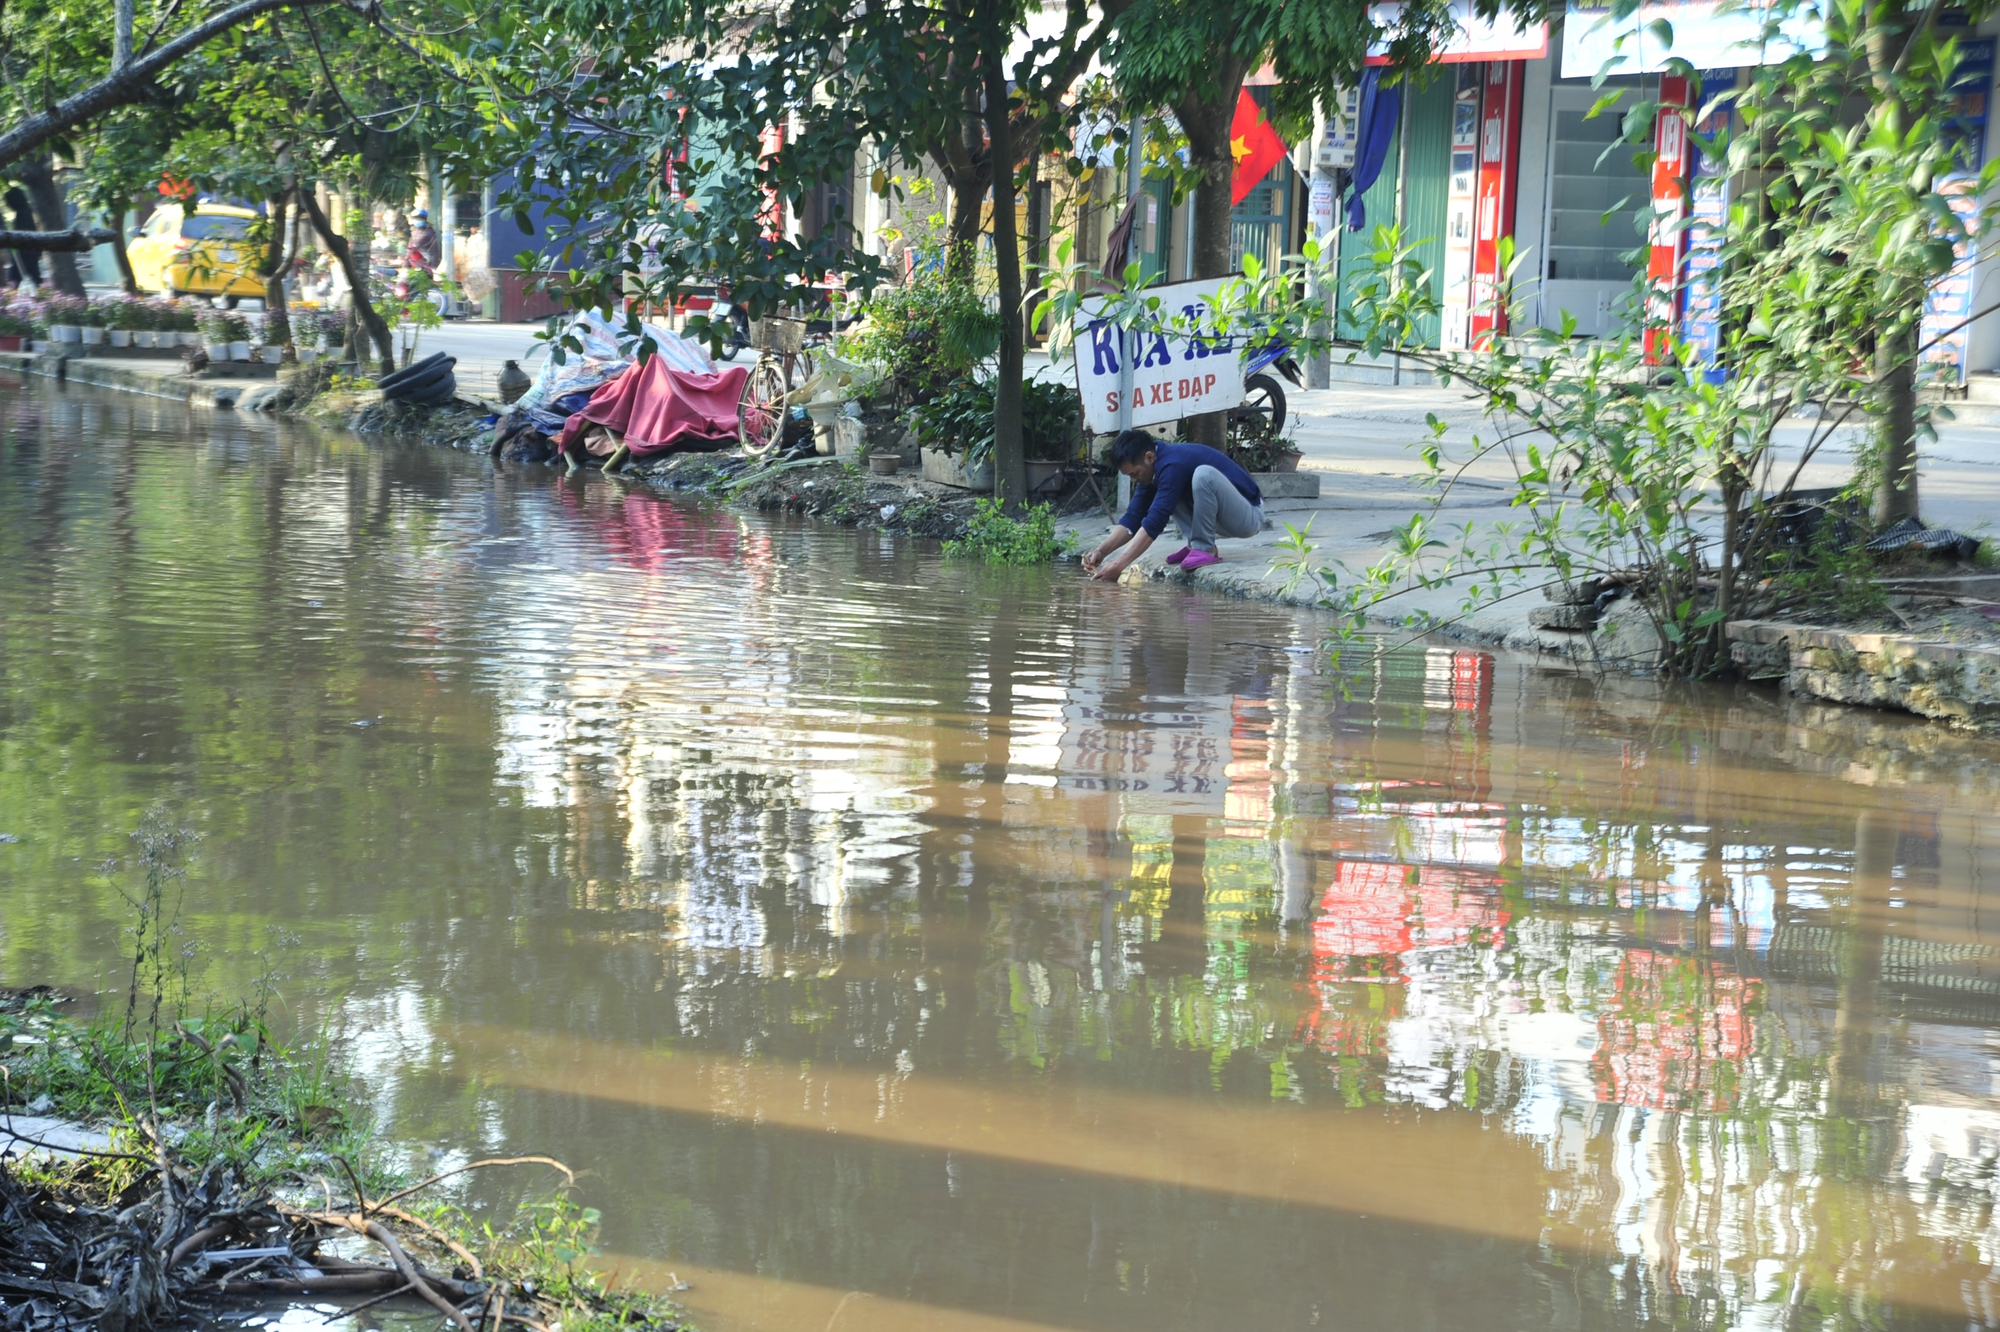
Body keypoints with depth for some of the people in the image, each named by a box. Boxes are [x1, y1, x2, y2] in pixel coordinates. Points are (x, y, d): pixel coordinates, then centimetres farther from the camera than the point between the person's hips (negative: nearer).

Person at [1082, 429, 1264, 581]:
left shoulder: (1172, 465, -26)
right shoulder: (1152, 468, 1)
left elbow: (1154, 522, -30)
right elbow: (1133, 518, 1)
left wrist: (1119, 565, -31)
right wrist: (1101, 551, -13)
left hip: (1249, 516, -9)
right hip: (1223, 520, 9)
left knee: (1204, 473, -32)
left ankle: (1205, 549, -18)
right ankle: (1194, 545, 1)